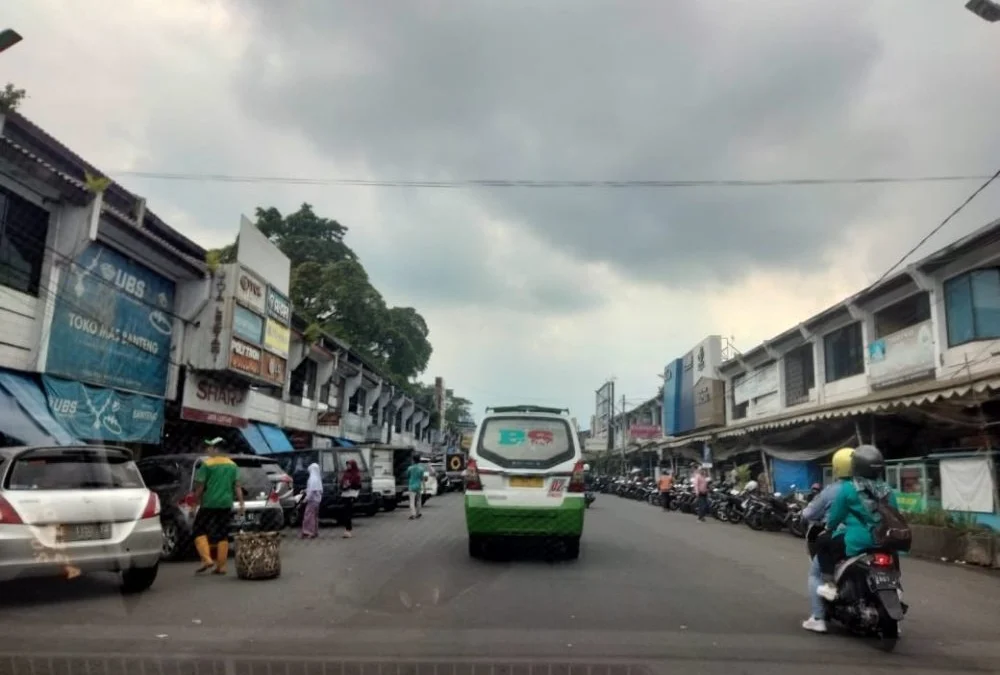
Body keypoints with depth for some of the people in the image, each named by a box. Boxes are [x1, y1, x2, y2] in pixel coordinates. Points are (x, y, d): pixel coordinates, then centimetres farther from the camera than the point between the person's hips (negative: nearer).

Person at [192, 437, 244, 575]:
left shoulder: (207, 464, -6)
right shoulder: (232, 465, 9)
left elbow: (200, 487, -7)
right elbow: (237, 486, 6)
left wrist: (196, 501, 5)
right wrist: (242, 503, 5)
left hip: (209, 504, -5)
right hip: (226, 505, 5)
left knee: (200, 531, 9)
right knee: (222, 535, 9)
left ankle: (206, 559, -5)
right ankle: (221, 566, 8)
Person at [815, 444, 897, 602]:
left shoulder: (848, 488, -9)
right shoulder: (887, 489, 6)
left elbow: (834, 517, -2)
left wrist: (829, 527, 19)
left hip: (857, 543, -5)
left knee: (823, 541, 13)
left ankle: (829, 585, 3)